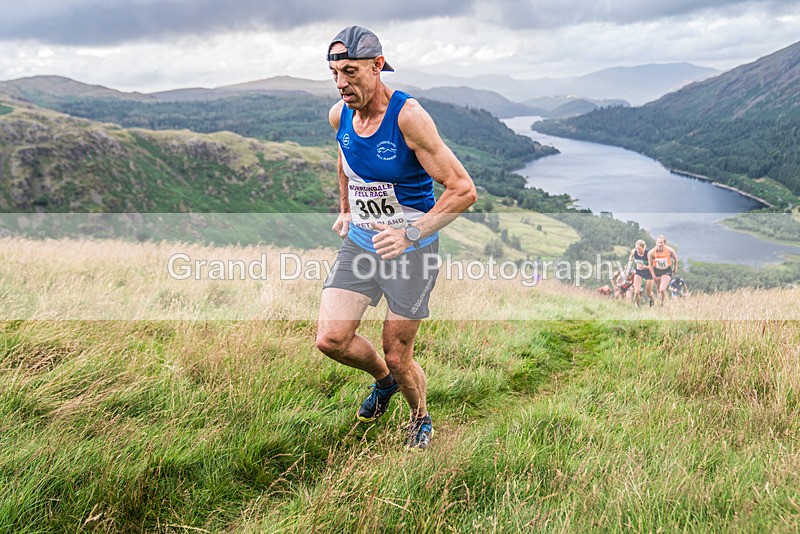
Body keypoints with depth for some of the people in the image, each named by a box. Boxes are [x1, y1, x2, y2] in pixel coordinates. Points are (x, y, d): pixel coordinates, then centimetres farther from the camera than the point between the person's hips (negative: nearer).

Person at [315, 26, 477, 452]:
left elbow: (463, 190, -23)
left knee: (398, 357, 3)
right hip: (359, 242, 5)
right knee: (330, 339, -6)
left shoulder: (408, 116, -23)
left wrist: (412, 233, -31)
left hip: (412, 251, -5)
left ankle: (421, 420, 36)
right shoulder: (339, 115, -3)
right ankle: (382, 380, 27)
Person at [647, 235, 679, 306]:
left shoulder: (669, 250, -21)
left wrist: (675, 268, 12)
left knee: (662, 290, -17)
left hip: (667, 271, -2)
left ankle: (662, 302, 9)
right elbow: (650, 264, -7)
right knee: (659, 290, 13)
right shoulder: (651, 252, -20)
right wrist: (653, 275, -10)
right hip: (657, 271, 2)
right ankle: (659, 303, 37)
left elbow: (675, 258, 1)